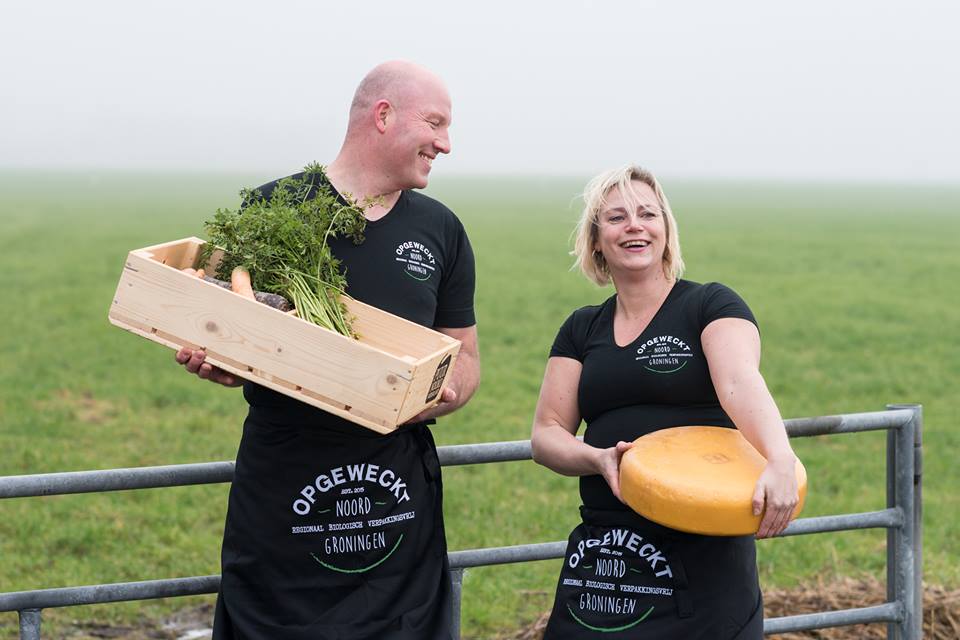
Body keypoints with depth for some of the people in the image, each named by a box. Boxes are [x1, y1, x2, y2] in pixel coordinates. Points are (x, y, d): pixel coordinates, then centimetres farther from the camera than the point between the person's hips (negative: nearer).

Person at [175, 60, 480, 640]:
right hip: (280, 495, -3)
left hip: (400, 501, 3)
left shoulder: (441, 231, 10)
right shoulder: (274, 208, -1)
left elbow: (465, 358, 15)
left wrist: (439, 396, -8)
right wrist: (209, 360, -18)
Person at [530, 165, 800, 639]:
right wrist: (599, 458, -15)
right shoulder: (581, 329, 12)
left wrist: (780, 461, -38)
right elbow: (546, 434, 7)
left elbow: (740, 383, -19)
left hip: (704, 551, -4)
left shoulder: (712, 306, -1)